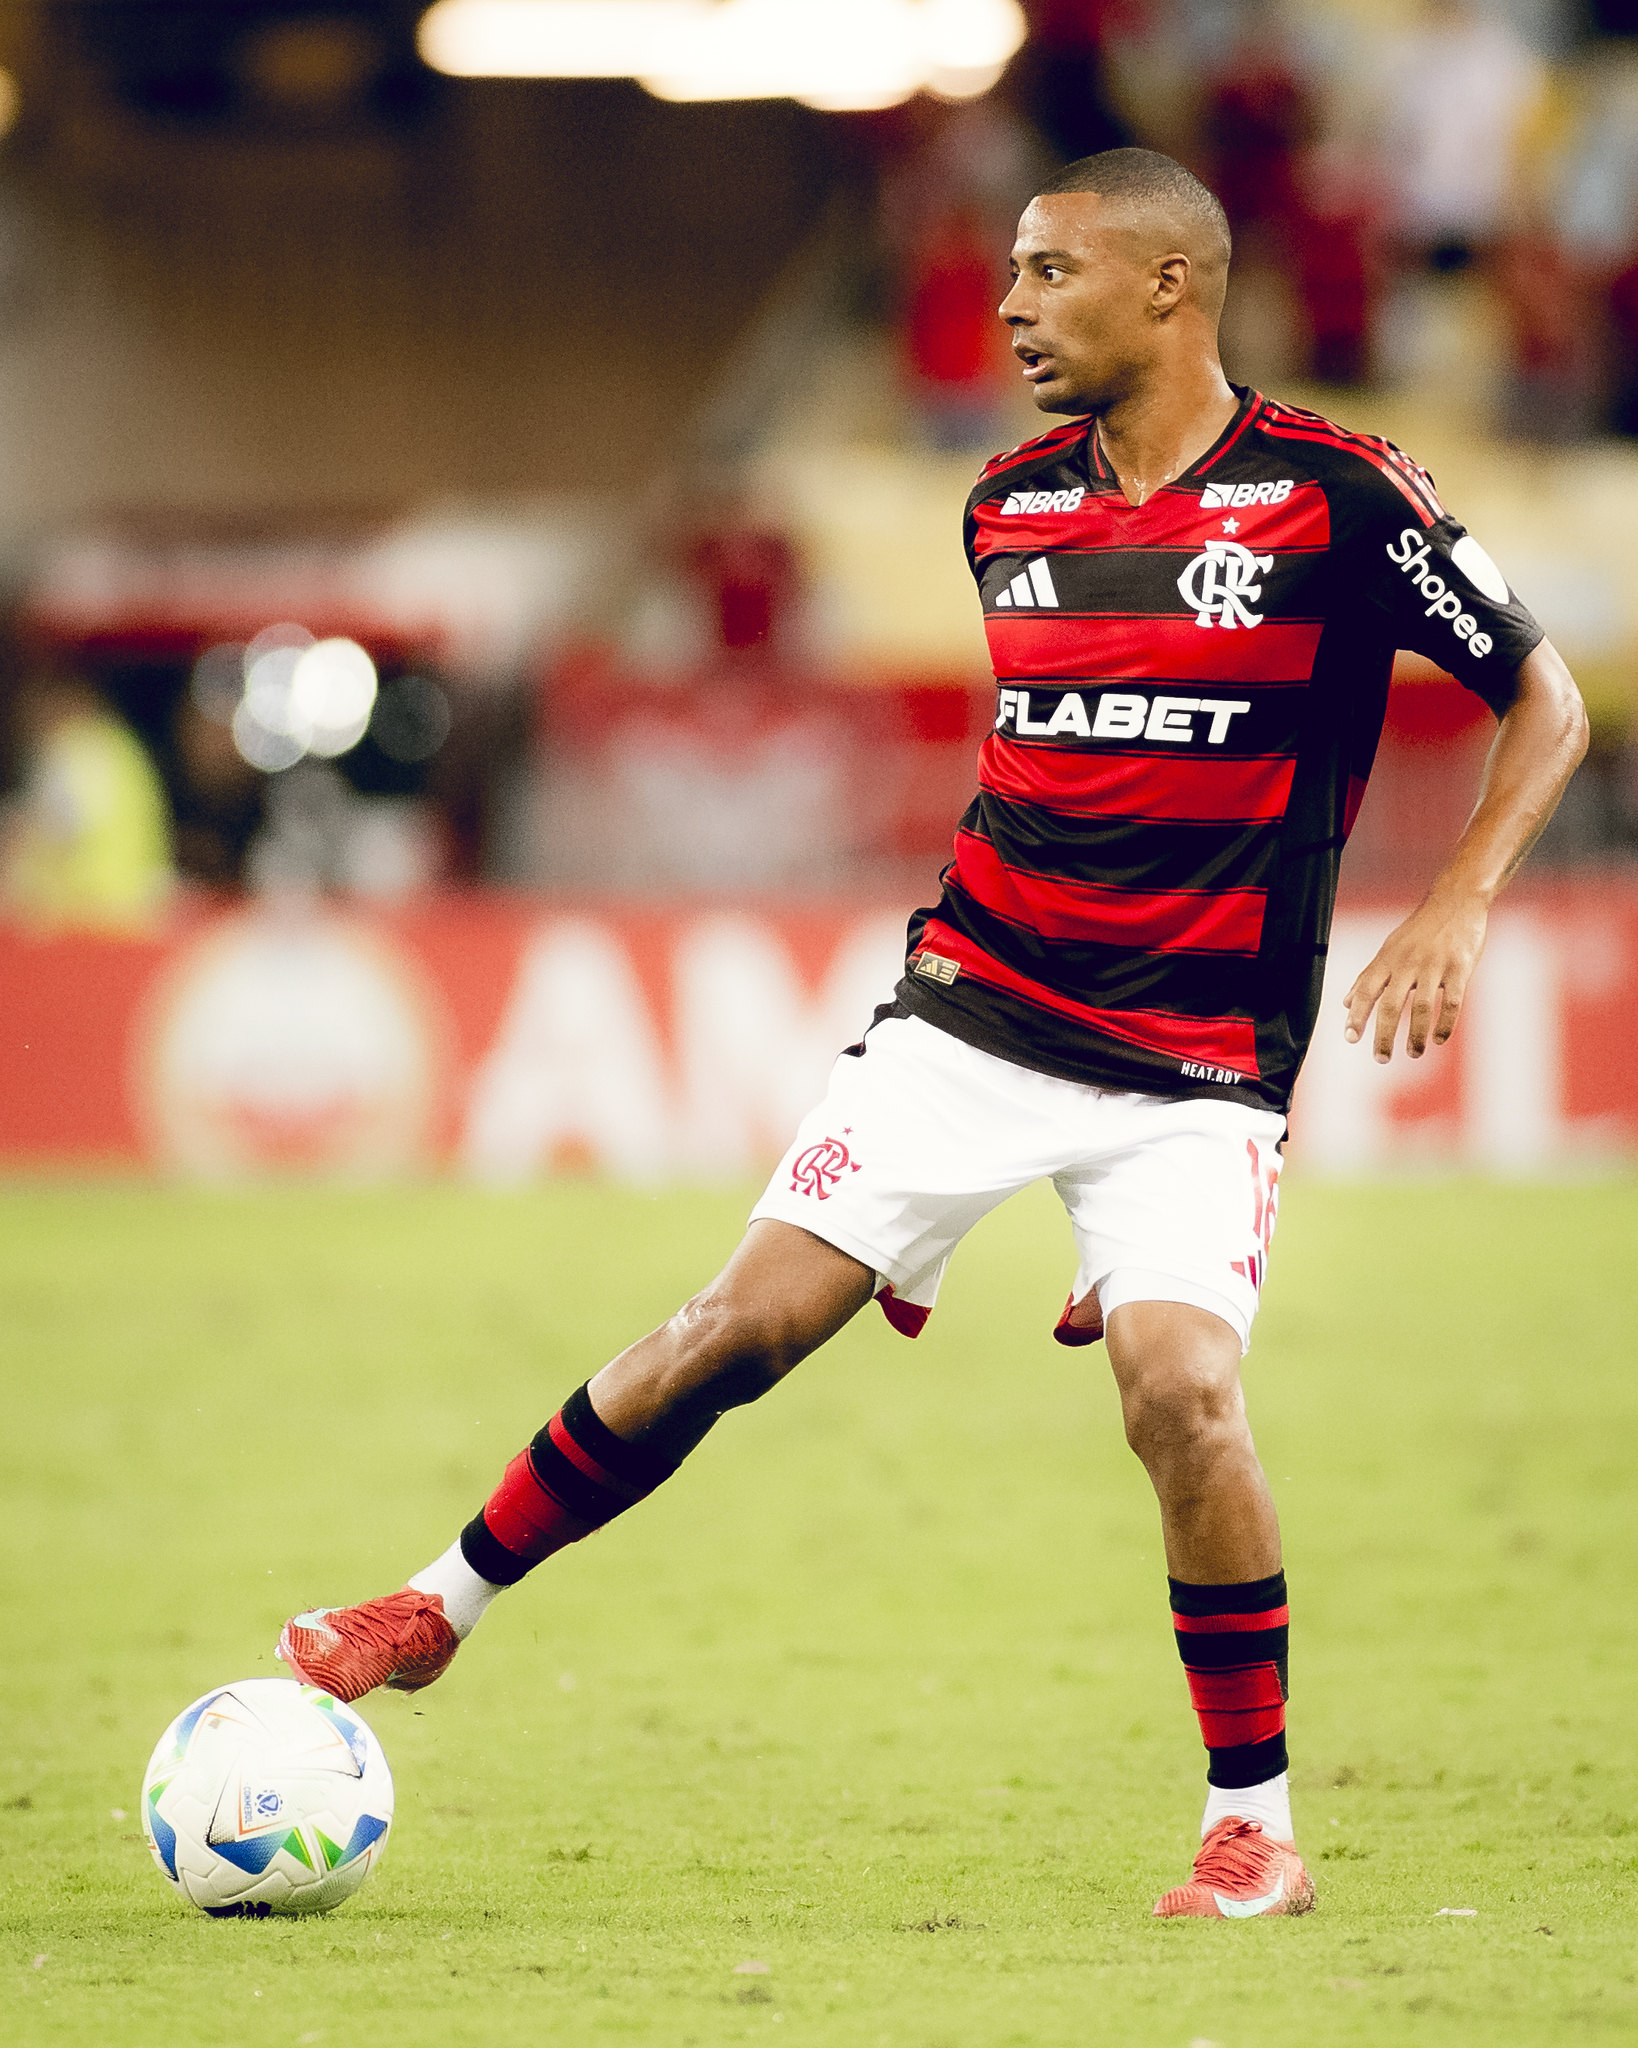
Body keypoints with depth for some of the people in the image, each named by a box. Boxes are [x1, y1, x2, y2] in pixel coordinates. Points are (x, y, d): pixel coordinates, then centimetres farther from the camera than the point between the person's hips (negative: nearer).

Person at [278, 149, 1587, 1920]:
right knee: (741, 1328, -4)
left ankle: (1258, 1827, -6)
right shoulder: (1010, 506, 7)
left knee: (1179, 1388, -22)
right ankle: (442, 1607, 12)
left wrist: (1457, 905, -15)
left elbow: (1544, 699, -2)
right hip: (970, 1018, 4)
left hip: (1199, 1065, -4)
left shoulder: (1336, 494, -8)